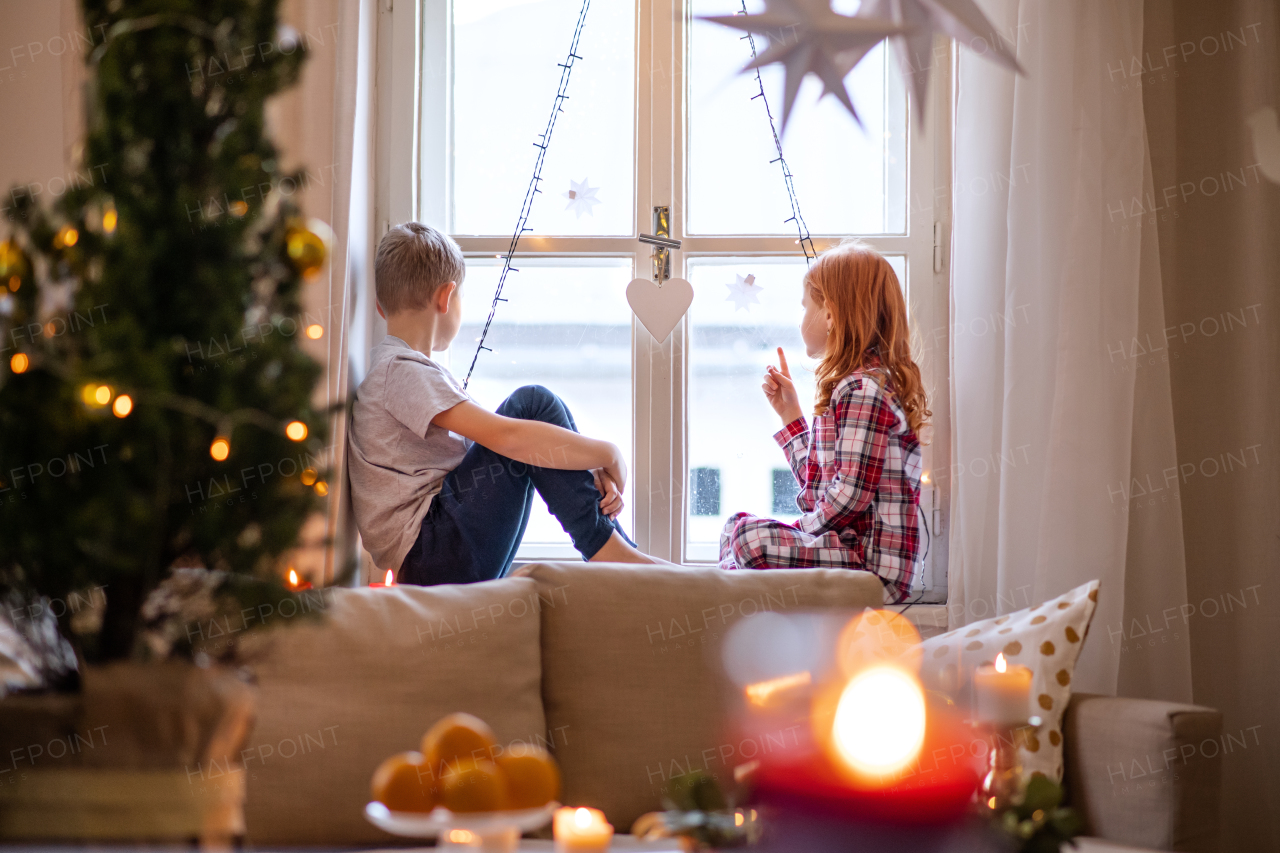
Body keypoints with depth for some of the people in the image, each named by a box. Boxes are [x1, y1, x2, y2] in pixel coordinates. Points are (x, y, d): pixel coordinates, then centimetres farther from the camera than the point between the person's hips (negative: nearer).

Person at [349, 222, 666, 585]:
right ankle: (611, 555, -12)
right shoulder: (400, 370, -11)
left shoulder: (416, 370, 22)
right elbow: (506, 438, -23)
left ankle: (620, 552, 4)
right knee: (532, 403, -14)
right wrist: (607, 455, -13)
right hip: (426, 558, -10)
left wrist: (591, 475, -1)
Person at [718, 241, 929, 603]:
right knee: (736, 525, 22)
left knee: (752, 537, -28)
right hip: (847, 547, 11)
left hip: (873, 563, -11)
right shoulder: (854, 385, 16)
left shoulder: (863, 389, -16)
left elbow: (849, 495, -24)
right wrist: (789, 413, 23)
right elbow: (818, 483, 20)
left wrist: (797, 533, -11)